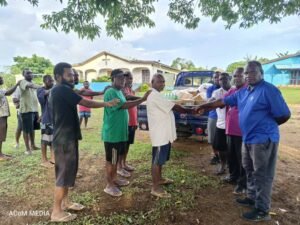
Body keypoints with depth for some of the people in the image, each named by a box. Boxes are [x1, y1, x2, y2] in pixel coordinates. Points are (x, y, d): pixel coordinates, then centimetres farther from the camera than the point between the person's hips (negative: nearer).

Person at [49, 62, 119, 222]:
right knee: (64, 173, 0)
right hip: (65, 139, -10)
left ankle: (65, 202, 31)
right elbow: (86, 103, -16)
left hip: (65, 137, 10)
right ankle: (56, 212, 13)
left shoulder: (55, 91, 14)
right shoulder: (62, 89, -17)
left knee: (68, 171, 18)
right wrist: (107, 104, -5)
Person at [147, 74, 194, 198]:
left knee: (161, 158, 22)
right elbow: (174, 107, -20)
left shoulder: (157, 95, 16)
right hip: (160, 134, -11)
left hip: (163, 132, 11)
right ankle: (155, 188, 9)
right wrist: (189, 111, -12)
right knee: (157, 160, -2)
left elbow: (169, 108, 14)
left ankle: (159, 179, 38)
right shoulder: (154, 95, -18)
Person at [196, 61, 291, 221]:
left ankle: (262, 211, 14)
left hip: (263, 139, -8)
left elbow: (284, 115, -14)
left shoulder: (268, 90, -14)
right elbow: (223, 101, 17)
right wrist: (205, 106, 17)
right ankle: (252, 198, 37)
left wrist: (267, 125, 1)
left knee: (262, 175, 1)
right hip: (248, 138, 8)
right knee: (250, 171, 19)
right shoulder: (243, 92, 11)